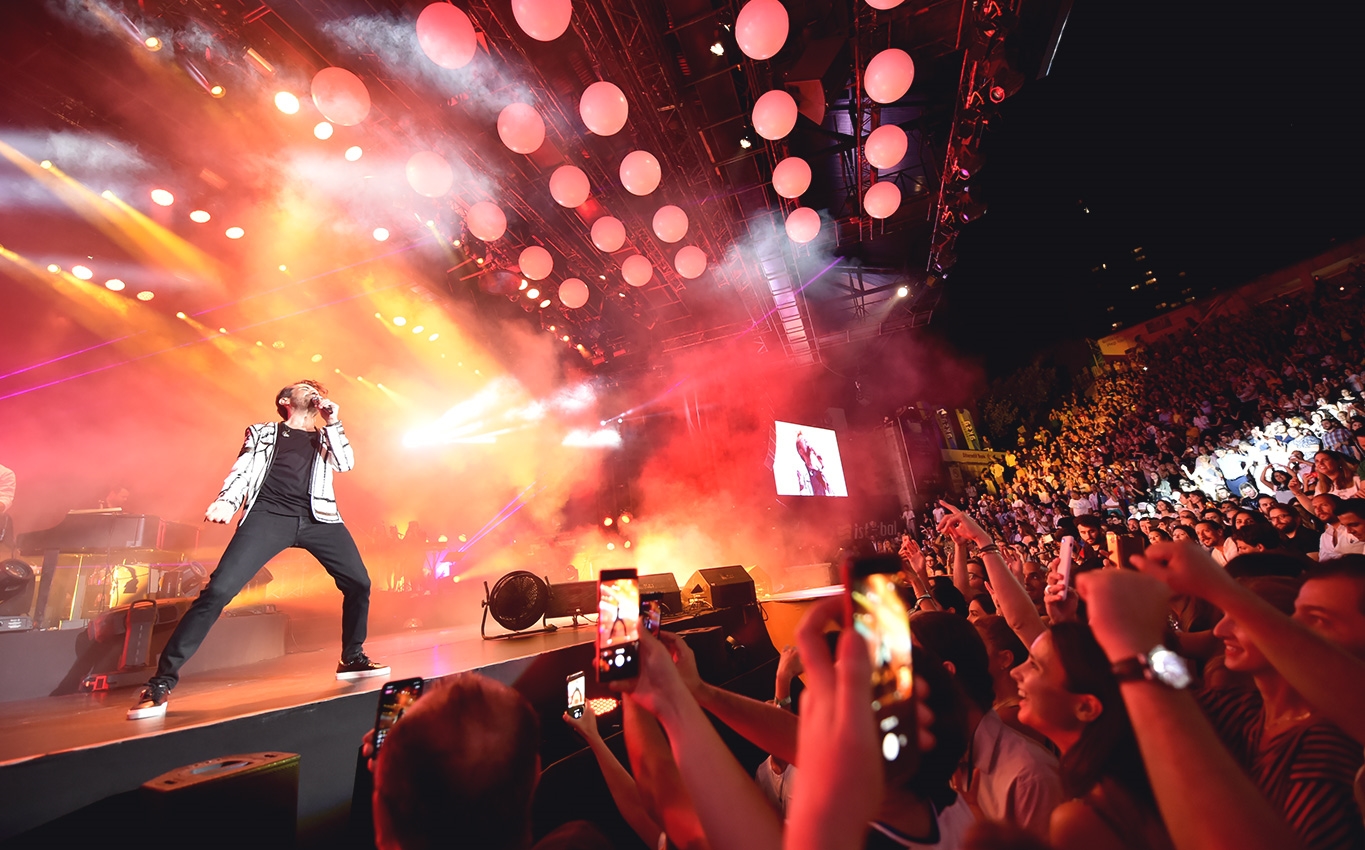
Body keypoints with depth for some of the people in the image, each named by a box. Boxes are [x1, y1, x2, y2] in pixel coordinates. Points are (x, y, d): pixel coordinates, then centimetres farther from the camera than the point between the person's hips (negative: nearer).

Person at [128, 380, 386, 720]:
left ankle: (353, 659, 17)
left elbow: (346, 463, 8)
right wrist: (226, 501, -12)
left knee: (358, 582, -2)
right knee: (218, 589, -16)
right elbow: (242, 471, 8)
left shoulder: (323, 438, 26)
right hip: (268, 516, -2)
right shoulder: (262, 432, 21)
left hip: (317, 518, 2)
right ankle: (162, 681, -1)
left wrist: (333, 422, 7)